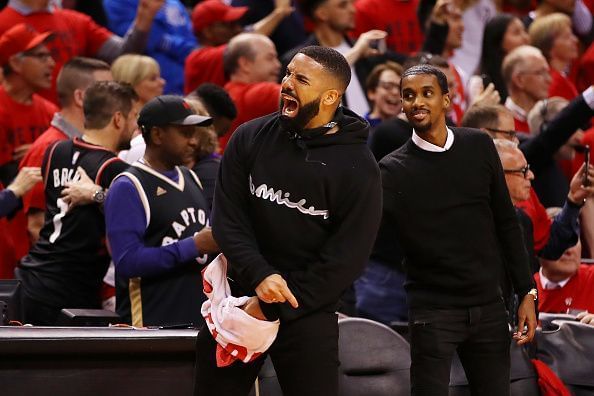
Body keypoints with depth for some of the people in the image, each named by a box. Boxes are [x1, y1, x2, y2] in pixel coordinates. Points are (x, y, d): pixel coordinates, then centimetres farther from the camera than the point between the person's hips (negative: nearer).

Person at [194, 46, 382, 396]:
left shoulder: (358, 168, -7)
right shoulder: (250, 138, 2)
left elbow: (346, 258, -10)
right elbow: (227, 219, -2)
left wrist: (273, 308, -14)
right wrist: (260, 276, -20)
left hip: (309, 311, -3)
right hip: (239, 295, 3)